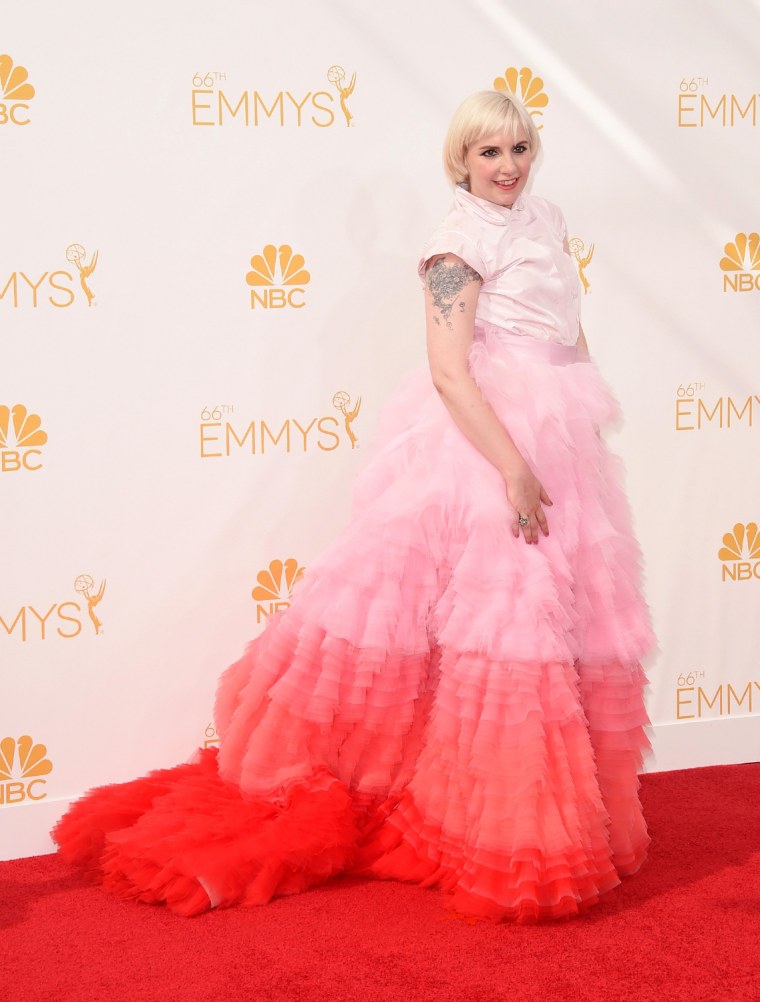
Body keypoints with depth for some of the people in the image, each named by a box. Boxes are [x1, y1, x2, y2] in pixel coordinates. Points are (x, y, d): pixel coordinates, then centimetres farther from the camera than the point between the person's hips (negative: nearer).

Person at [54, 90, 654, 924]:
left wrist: (586, 428, 15)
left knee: (564, 618, 12)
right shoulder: (460, 241, -11)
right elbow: (449, 371, -18)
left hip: (558, 442, 8)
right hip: (480, 441, -8)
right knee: (496, 613, -6)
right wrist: (513, 465, -24)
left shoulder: (545, 218, 13)